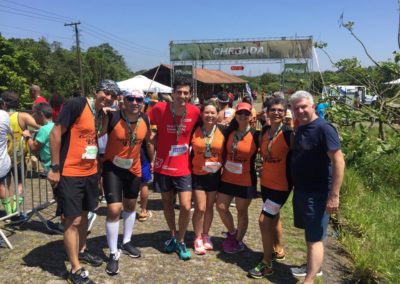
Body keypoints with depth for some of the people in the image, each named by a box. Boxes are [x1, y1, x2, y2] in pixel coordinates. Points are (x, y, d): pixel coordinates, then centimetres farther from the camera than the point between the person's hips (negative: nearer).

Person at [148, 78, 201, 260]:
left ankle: (181, 241, 20)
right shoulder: (159, 109, -14)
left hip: (183, 168, 0)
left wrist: (189, 147, 4)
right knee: (167, 203, 16)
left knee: (186, 207, -5)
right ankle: (173, 236, 39)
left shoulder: (195, 112, -10)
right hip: (163, 166, 0)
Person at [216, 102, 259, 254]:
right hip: (227, 178, 5)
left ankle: (239, 241, 28)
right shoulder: (230, 132, 4)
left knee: (242, 211, 9)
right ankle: (232, 232, 33)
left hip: (246, 181, -4)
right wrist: (221, 165, 6)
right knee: (221, 207, 7)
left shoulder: (255, 135, -10)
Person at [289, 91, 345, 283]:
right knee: (309, 234, 21)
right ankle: (313, 266, 38)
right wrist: (295, 186, 16)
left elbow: (338, 160, -21)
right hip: (300, 191, 8)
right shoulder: (300, 130, 10)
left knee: (315, 238, -2)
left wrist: (334, 194, -24)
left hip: (317, 193, -8)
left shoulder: (324, 128, -16)